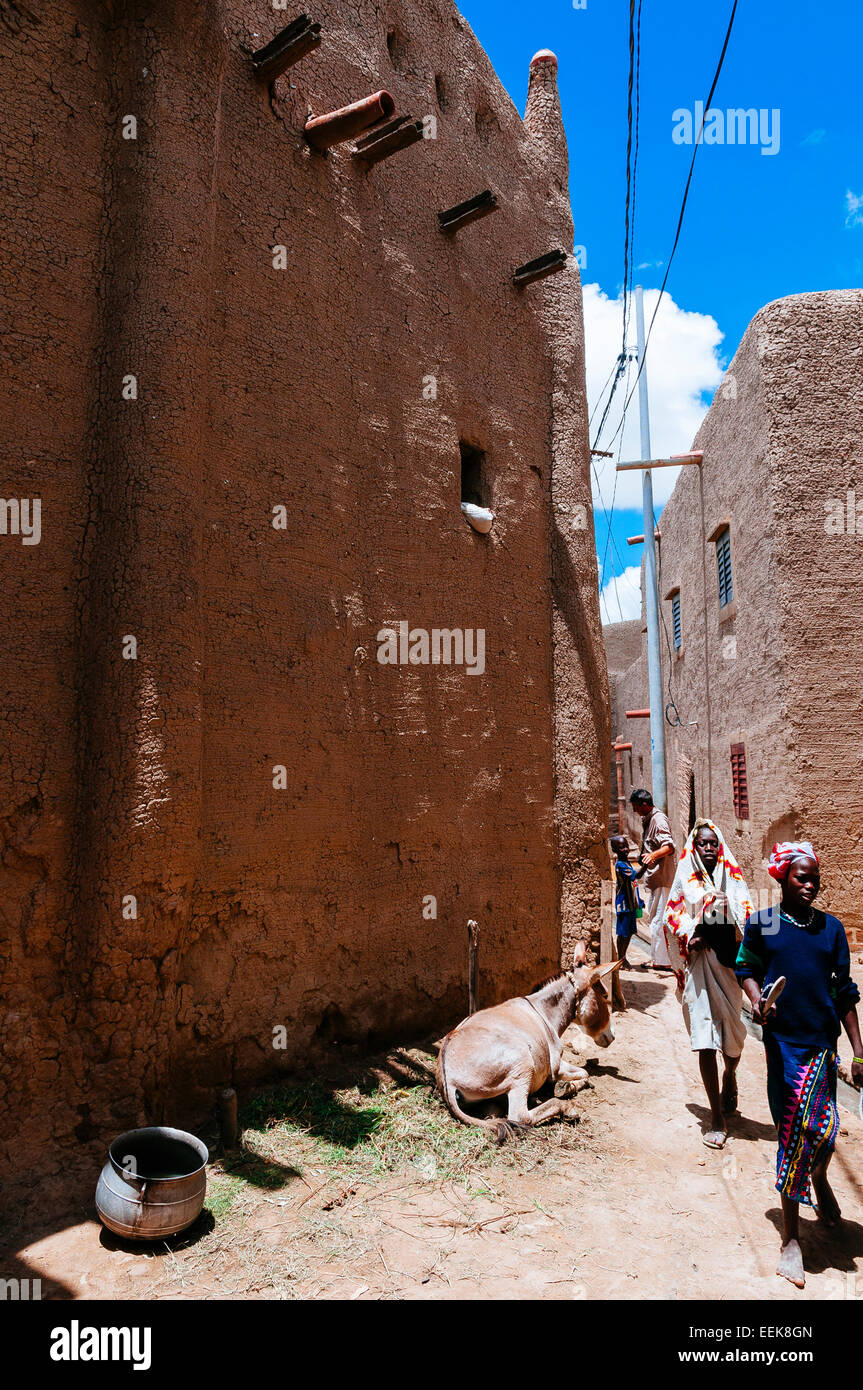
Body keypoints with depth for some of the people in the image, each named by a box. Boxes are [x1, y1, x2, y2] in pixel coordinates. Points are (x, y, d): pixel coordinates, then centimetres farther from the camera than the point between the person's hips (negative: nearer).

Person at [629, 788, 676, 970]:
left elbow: (669, 846, -29)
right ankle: (657, 959, 24)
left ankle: (662, 961, -4)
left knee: (657, 920, -8)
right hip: (653, 878, 11)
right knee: (654, 918, 16)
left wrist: (653, 855, -44)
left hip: (661, 878, -11)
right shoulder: (648, 819, 15)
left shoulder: (658, 819, -16)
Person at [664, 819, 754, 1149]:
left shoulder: (732, 878, 7)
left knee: (732, 1034, 11)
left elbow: (747, 921, 6)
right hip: (698, 964, -1)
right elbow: (672, 917, 8)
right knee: (704, 1038, -6)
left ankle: (729, 1075, 47)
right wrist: (691, 938, -9)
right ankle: (717, 1119, 3)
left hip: (727, 962, 2)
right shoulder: (686, 881, 5)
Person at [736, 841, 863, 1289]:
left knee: (821, 1132, -1)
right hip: (782, 1041, -1)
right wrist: (757, 999, -13)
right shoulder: (761, 923, -1)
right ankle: (791, 1239, 19)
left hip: (822, 1042, 2)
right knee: (793, 1133, 3)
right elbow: (746, 968, 9)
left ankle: (818, 1179, 37)